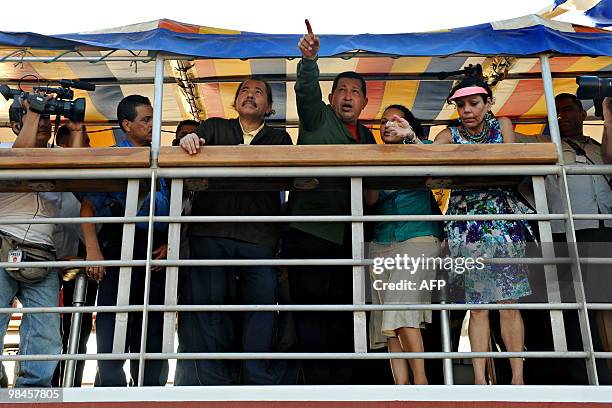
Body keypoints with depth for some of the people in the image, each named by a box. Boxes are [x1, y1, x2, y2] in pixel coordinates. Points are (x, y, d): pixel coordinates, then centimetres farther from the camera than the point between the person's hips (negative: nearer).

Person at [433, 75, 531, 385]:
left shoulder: (502, 125, 8)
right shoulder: (451, 135, 4)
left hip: (504, 221, 1)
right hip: (467, 226, -1)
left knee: (509, 303, -1)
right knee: (477, 306, -1)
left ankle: (518, 377, 4)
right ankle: (479, 378, 3)